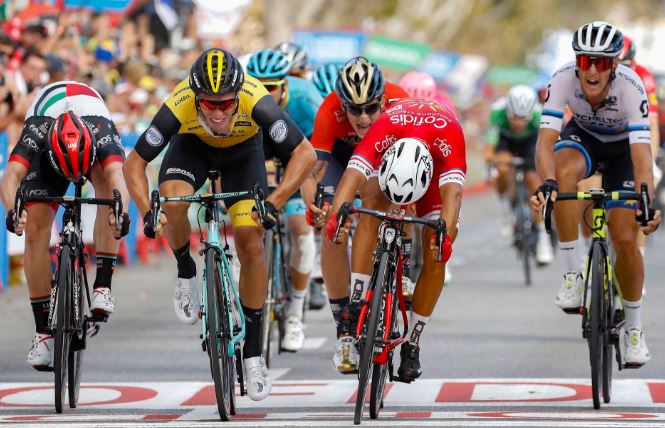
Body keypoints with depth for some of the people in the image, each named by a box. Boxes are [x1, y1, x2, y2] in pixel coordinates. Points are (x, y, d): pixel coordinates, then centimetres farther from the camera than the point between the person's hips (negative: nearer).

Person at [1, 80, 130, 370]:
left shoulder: (103, 136, -42)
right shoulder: (35, 134, -41)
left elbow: (117, 177, -58)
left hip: (93, 144, 0)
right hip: (46, 155, 0)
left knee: (107, 188, -34)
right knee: (35, 229, -16)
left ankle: (102, 287, -30)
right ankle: (43, 331, -8)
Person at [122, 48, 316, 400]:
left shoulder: (256, 101, -41)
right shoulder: (179, 107, -38)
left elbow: (305, 153, -33)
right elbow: (134, 163, -26)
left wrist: (274, 203, -42)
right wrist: (147, 211, -40)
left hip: (243, 152, 0)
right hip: (192, 146, 0)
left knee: (251, 246, -10)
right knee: (172, 204, -31)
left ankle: (253, 351, 2)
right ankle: (185, 272, 0)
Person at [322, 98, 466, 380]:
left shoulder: (448, 134, -43)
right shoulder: (384, 128, -41)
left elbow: (452, 192, -51)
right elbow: (353, 176, -52)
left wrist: (445, 235, -68)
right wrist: (336, 215, -69)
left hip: (438, 164, -1)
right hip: (389, 161, 1)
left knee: (436, 256, -12)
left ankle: (412, 344, 2)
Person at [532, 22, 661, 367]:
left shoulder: (631, 88, -36)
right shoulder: (563, 79, -33)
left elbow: (642, 155, -41)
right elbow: (545, 141, -38)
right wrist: (546, 183, -57)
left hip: (622, 147, -1)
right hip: (583, 137, 1)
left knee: (625, 240, -11)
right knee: (565, 172, -36)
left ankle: (634, 328, 13)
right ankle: (572, 276, -25)